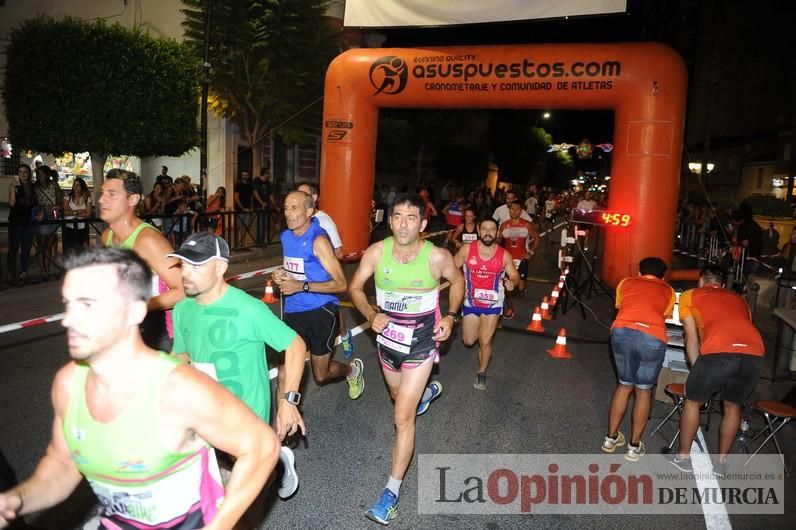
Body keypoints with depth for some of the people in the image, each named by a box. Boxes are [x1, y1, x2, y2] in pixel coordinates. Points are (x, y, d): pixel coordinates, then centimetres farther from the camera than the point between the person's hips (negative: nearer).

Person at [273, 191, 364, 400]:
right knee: (284, 373, -2)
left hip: (320, 312, -5)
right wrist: (281, 274, 2)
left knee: (321, 376, 12)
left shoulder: (318, 240, -16)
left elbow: (341, 284, -19)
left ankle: (353, 370, 44)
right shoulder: (286, 236, 6)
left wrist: (302, 286, -25)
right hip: (293, 312, 6)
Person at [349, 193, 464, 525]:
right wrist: (371, 315, -21)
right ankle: (428, 391, 67)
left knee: (403, 417, -7)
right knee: (399, 396, 30)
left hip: (421, 344, -4)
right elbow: (355, 287, -4)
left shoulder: (437, 257, -21)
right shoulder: (376, 252, -17)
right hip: (387, 339, 4)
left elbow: (457, 281, 1)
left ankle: (392, 491, 9)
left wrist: (450, 317, -10)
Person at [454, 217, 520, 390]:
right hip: (470, 301, 1)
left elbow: (515, 275, 0)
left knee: (485, 341, -6)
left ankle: (481, 373, 20)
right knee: (468, 341, 13)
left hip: (492, 303, -1)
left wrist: (512, 282, -24)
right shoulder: (467, 249, -12)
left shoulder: (504, 255, -11)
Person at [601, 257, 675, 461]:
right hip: (653, 338, -1)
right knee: (644, 390, 18)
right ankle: (634, 446, 26)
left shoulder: (626, 282, 29)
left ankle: (611, 438, 29)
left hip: (622, 332, 1)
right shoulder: (668, 291, 28)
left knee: (625, 385, 22)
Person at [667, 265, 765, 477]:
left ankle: (683, 456, 29)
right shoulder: (739, 299, 33)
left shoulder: (689, 296, 23)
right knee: (732, 407, 26)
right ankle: (722, 462, 37)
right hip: (755, 353, 4)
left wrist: (697, 370, 27)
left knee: (692, 402, 19)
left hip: (719, 352, -4)